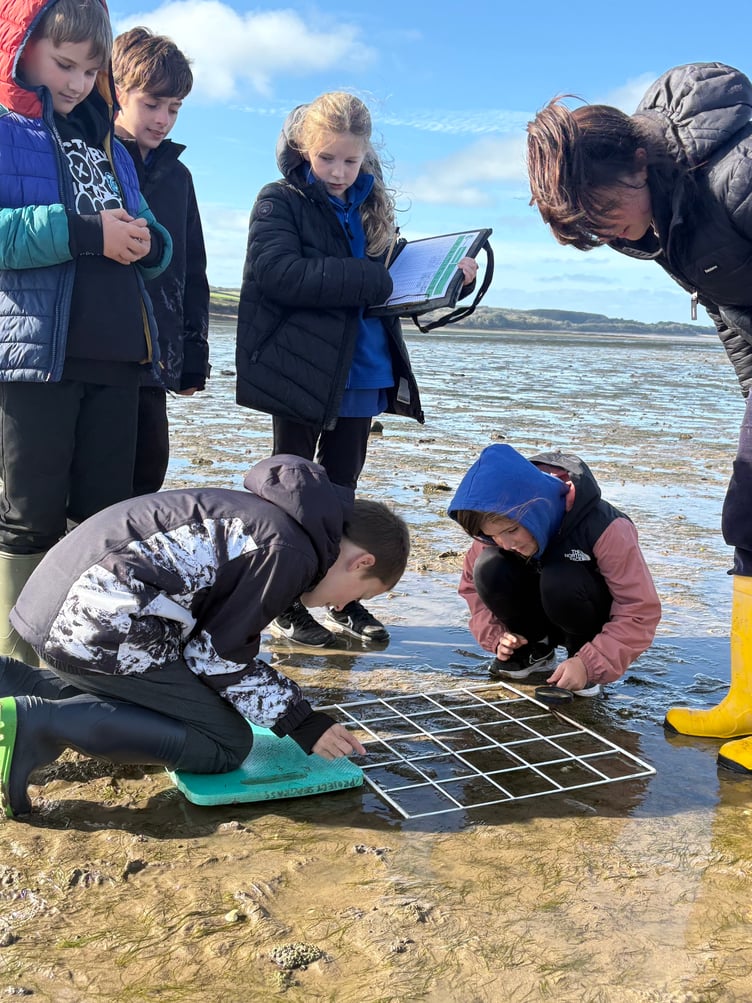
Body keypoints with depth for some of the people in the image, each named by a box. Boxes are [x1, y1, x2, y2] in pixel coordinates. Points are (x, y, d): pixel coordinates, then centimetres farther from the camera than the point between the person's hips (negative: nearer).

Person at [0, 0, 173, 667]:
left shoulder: (106, 145, 22)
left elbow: (147, 236, 22)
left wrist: (145, 241, -2)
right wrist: (83, 232, -19)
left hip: (116, 353, 6)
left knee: (106, 510, 10)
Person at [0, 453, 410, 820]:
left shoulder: (274, 517, 16)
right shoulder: (290, 552, -13)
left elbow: (217, 631, 20)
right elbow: (216, 655, -10)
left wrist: (298, 710, 19)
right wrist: (302, 722, -1)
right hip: (105, 627, -10)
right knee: (226, 743, -2)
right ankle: (38, 723, -13)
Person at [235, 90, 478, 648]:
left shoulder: (372, 208, 12)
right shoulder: (281, 201, -5)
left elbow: (397, 279, 16)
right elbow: (278, 271, -22)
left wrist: (450, 276, -3)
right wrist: (370, 282, -22)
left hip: (361, 375, 5)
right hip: (300, 370, -5)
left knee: (340, 489, 14)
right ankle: (287, 607, 17)